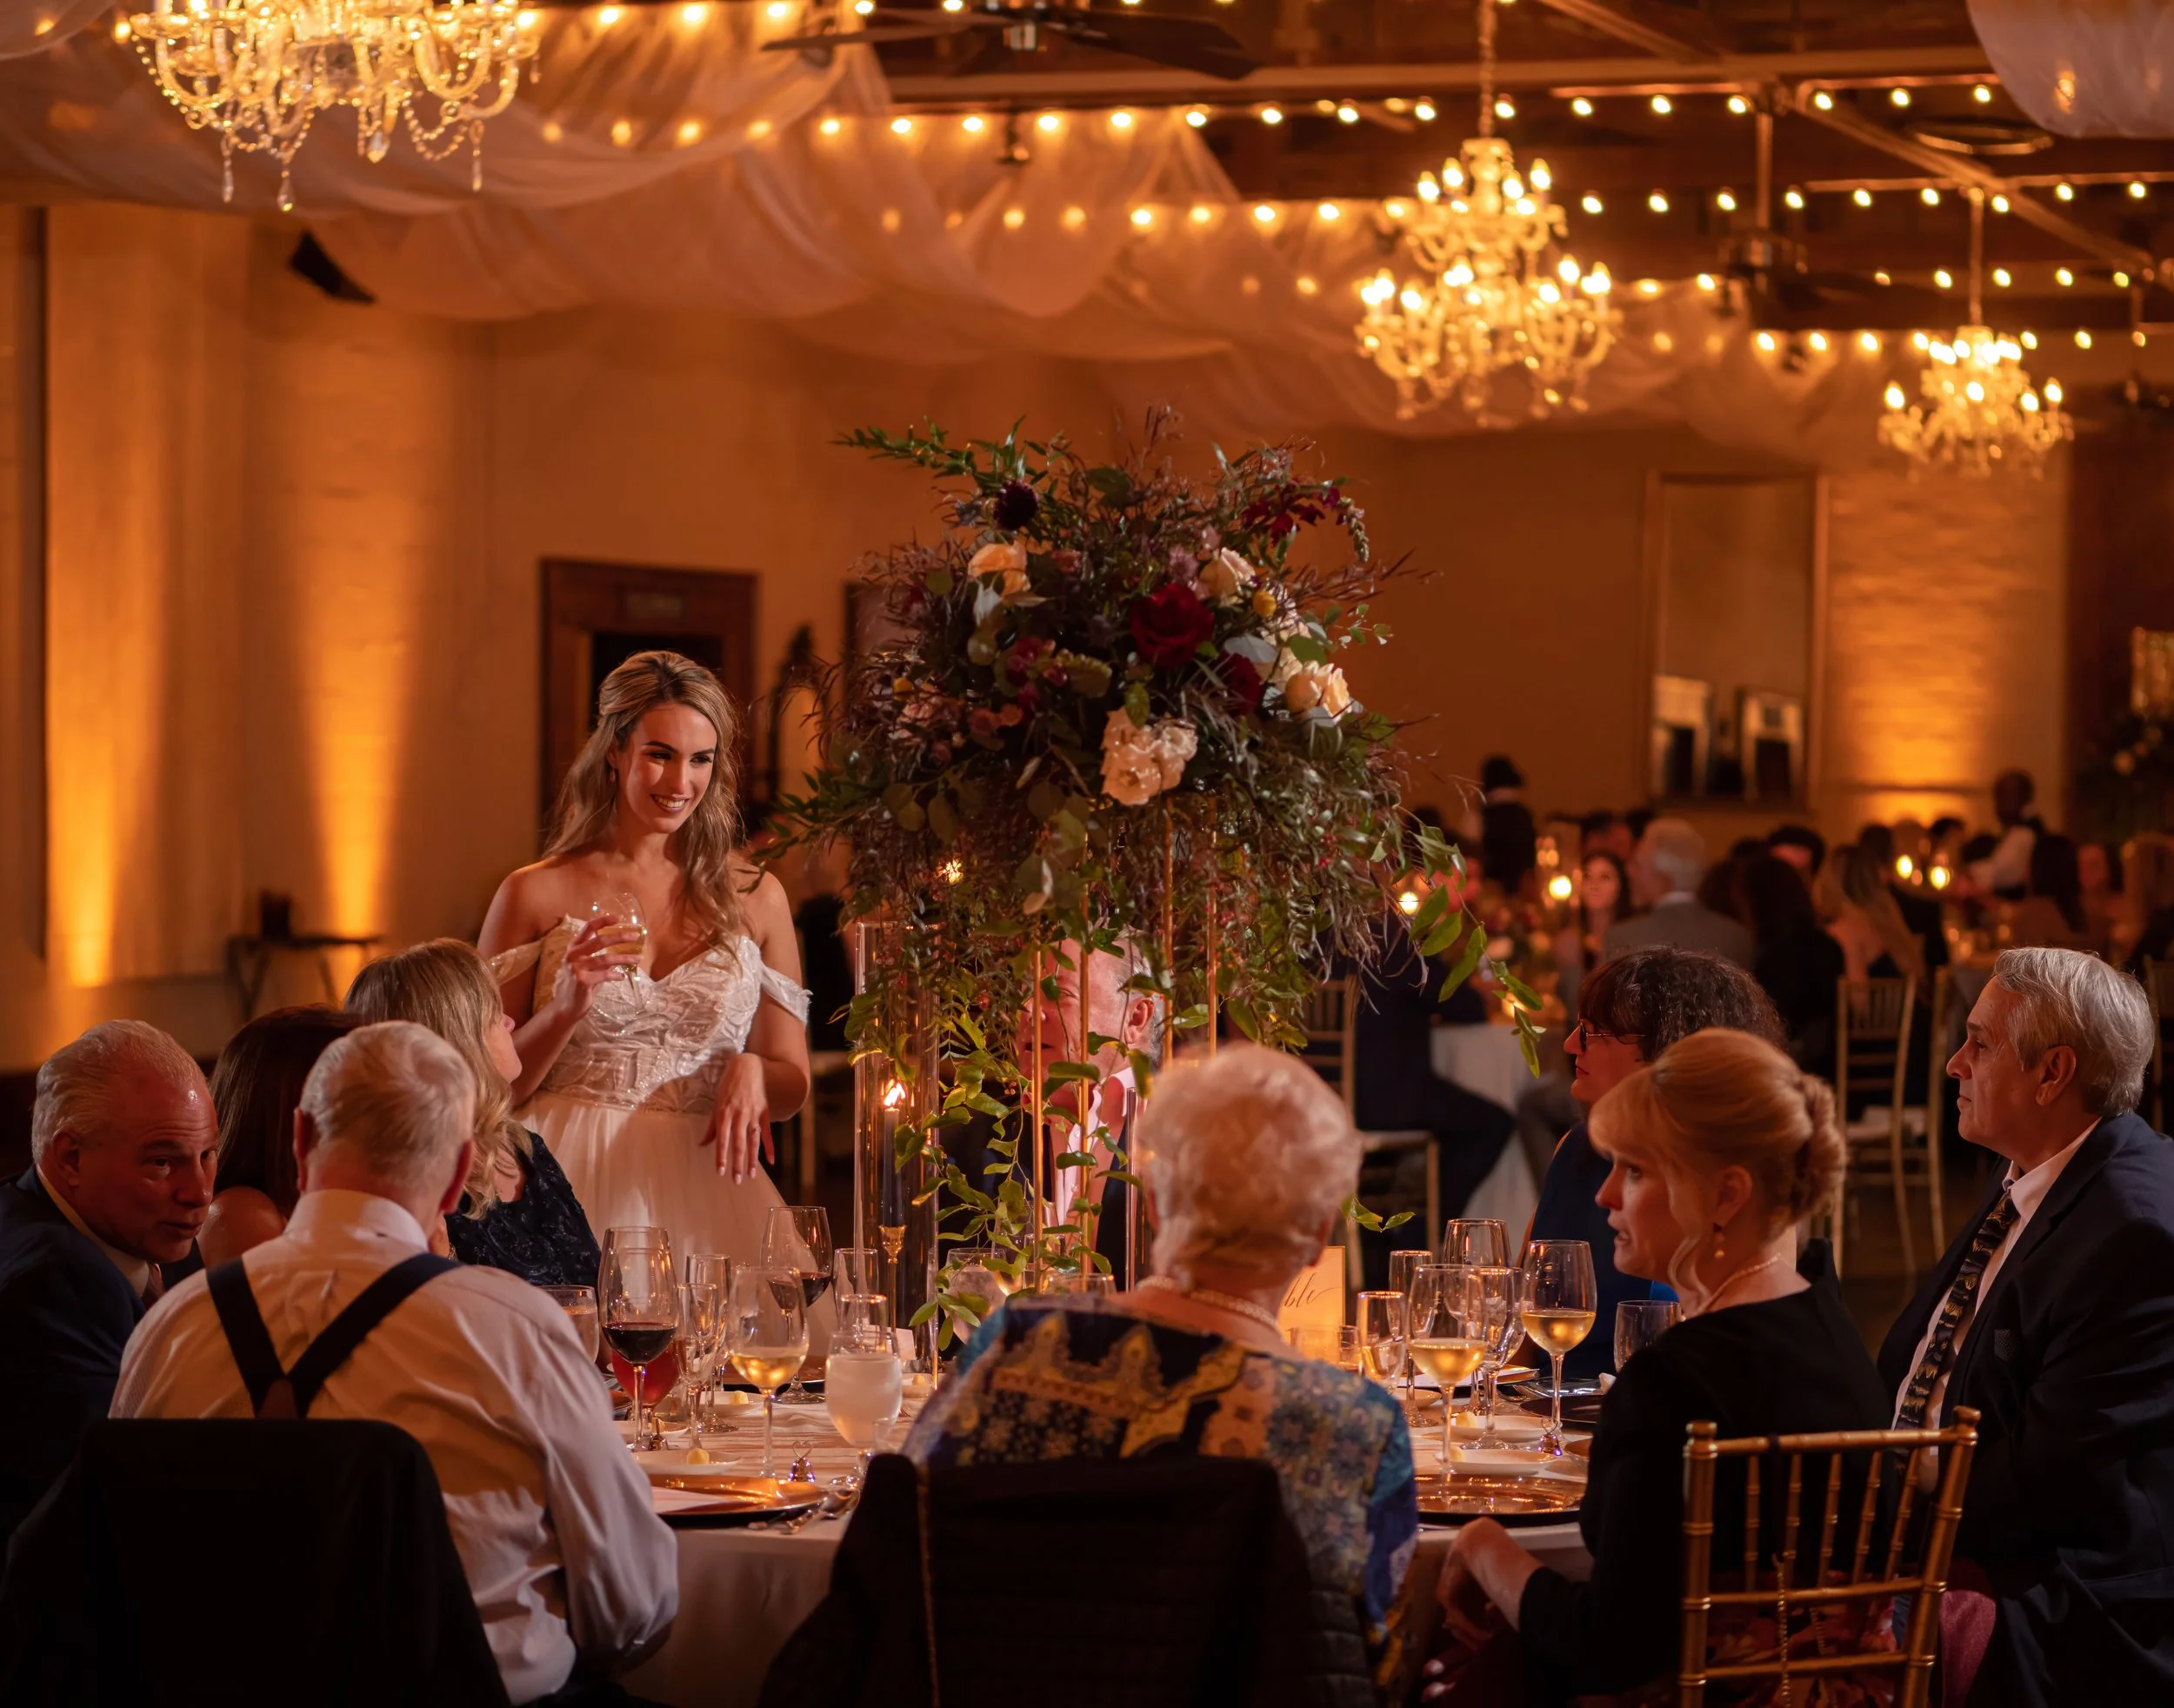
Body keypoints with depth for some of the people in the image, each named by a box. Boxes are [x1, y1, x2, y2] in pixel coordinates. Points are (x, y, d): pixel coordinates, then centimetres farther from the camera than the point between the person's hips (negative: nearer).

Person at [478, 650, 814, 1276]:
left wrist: (750, 1070, -7)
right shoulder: (535, 896, 5)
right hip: (574, 1185, -2)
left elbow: (791, 1084, 15)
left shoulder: (755, 898, 11)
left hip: (701, 1198, 2)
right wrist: (566, 1008, -12)